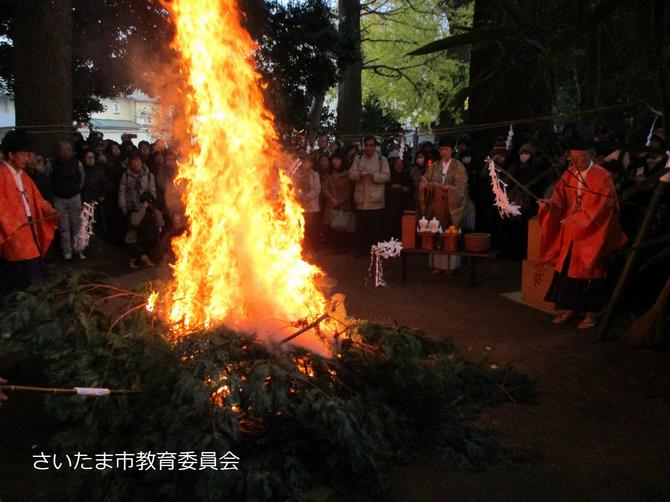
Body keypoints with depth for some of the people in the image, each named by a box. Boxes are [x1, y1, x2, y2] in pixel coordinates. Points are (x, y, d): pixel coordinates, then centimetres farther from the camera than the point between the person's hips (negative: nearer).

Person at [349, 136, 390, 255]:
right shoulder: (358, 159, 13)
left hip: (375, 199, -2)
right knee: (362, 226, 5)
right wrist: (359, 174, -17)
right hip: (361, 199, 2)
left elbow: (386, 176, -3)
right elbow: (351, 174, 4)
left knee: (375, 226, 1)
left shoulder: (382, 160, 5)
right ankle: (361, 249, 13)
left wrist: (374, 176, -18)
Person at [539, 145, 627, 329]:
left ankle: (591, 312, 11)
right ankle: (569, 307, 18)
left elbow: (601, 208, -16)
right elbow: (559, 198, 1)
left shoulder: (603, 177, -12)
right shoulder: (569, 174, 3)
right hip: (570, 231, 5)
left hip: (592, 233, -5)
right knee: (567, 267, 6)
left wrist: (575, 219, -19)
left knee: (589, 270, 1)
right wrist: (549, 203, -22)